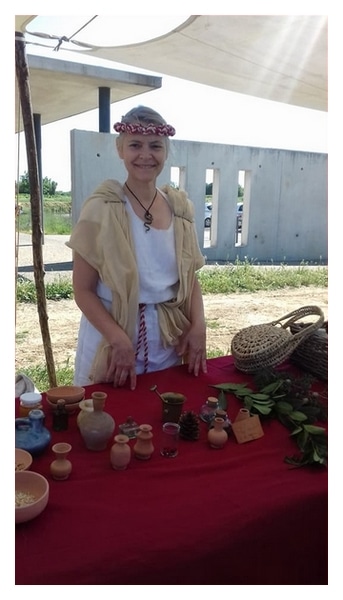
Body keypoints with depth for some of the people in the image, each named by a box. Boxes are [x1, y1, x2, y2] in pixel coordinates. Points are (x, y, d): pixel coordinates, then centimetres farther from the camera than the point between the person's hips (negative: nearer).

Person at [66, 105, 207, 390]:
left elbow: (191, 277, 8)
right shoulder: (101, 209, -11)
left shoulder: (180, 207, 2)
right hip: (112, 337, -4)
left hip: (168, 341, 4)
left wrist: (199, 325, -6)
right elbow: (83, 290, -11)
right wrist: (119, 340, -21)